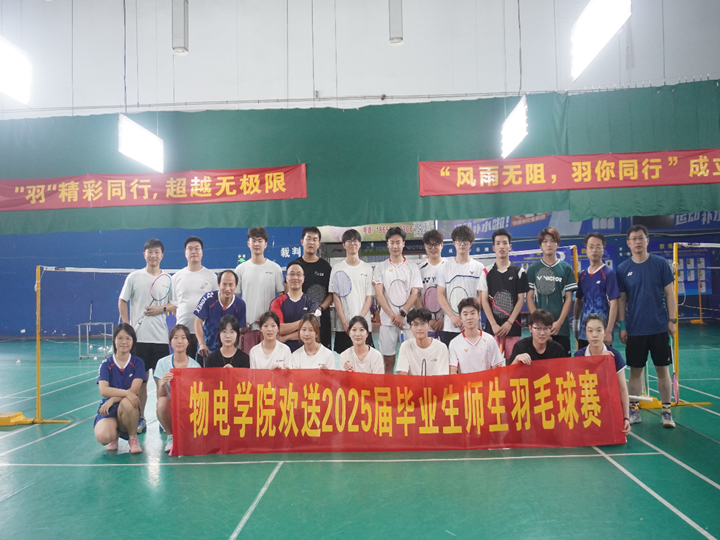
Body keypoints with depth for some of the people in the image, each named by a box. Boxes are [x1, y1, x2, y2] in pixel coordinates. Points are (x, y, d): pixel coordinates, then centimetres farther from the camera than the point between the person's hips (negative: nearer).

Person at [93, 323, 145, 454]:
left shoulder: (138, 363, -1)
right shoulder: (106, 364, 0)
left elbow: (134, 390, -12)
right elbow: (103, 390, -15)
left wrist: (113, 399, -23)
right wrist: (126, 393, -30)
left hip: (129, 407, 0)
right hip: (108, 409, 0)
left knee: (126, 403, -38)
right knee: (103, 437, -31)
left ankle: (133, 438, -8)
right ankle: (115, 434, 10)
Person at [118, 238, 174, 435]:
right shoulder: (134, 277, 4)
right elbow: (122, 302, 5)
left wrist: (163, 308, -10)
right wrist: (127, 327, -3)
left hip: (161, 337, 1)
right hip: (138, 337, -1)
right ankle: (140, 419, 16)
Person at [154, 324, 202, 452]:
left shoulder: (195, 366, -3)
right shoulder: (163, 363, -3)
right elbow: (160, 396, -8)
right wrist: (162, 384, -29)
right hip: (170, 409, 0)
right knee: (162, 402, -32)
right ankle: (171, 436, -8)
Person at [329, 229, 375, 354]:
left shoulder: (367, 268, 6)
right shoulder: (337, 269, 5)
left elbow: (369, 298, 3)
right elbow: (336, 298, 1)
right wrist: (345, 323, -9)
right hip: (343, 326, 0)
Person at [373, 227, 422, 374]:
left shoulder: (412, 267, 8)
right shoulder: (380, 267, 8)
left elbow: (415, 294, 1)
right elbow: (379, 294, 1)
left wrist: (402, 314, -10)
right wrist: (392, 315, -9)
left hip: (408, 319, 0)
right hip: (387, 320, 0)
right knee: (388, 362, 3)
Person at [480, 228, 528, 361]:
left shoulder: (519, 271, 6)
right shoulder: (487, 272, 6)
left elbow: (521, 299, 2)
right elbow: (484, 300, 2)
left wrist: (509, 323, -8)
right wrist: (493, 324, -8)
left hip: (513, 327, 0)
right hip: (492, 327, 0)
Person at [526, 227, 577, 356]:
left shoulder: (566, 268, 5)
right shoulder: (533, 269, 6)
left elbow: (568, 298, 3)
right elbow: (530, 297, 4)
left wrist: (559, 322, -8)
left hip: (561, 326, 0)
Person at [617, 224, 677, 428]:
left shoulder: (660, 263, -1)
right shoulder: (623, 268, 1)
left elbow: (669, 293, 1)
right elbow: (621, 299, 4)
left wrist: (672, 320, -4)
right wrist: (622, 326, 0)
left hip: (659, 328, 0)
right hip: (634, 330, 1)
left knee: (663, 369, 5)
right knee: (635, 370, 7)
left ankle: (666, 411, 15)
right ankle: (634, 410, 16)